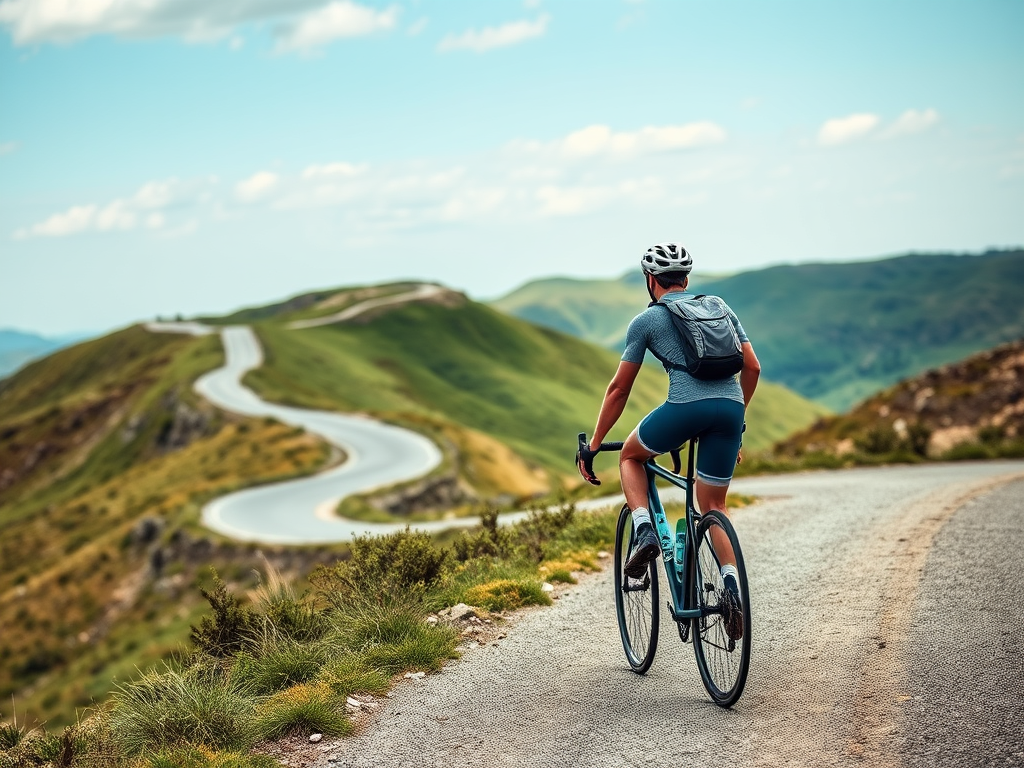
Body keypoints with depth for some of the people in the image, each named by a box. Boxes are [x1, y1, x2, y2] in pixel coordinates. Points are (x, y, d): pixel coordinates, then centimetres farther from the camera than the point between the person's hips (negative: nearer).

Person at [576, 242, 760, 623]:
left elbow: (619, 388, 15)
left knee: (630, 455, 27)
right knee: (713, 506, 17)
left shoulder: (646, 320, 13)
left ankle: (644, 531, 4)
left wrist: (593, 446, 21)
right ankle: (732, 591, -2)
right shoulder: (720, 307, 25)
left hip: (686, 406, -4)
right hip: (730, 409, 4)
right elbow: (752, 367, 22)